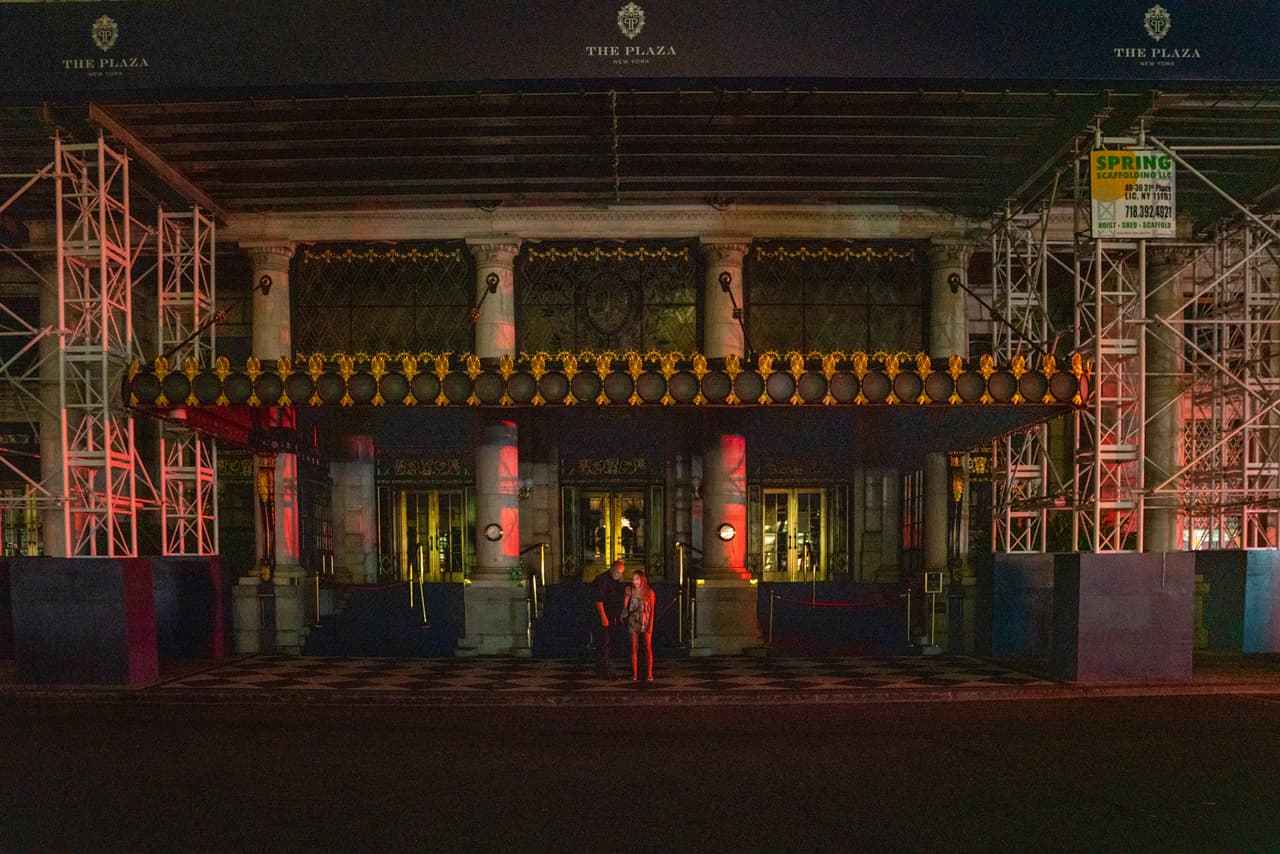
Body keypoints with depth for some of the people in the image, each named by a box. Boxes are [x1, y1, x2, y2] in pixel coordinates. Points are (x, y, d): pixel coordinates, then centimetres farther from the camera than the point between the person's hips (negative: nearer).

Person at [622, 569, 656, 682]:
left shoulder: (649, 592, 0)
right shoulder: (630, 591, 4)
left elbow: (652, 610, 0)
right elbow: (624, 606, 1)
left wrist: (651, 625, -6)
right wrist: (627, 596, -13)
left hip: (645, 622, -2)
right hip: (633, 622, 2)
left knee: (648, 649, -2)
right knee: (633, 649, 2)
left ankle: (649, 674, 2)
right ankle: (634, 674, 7)